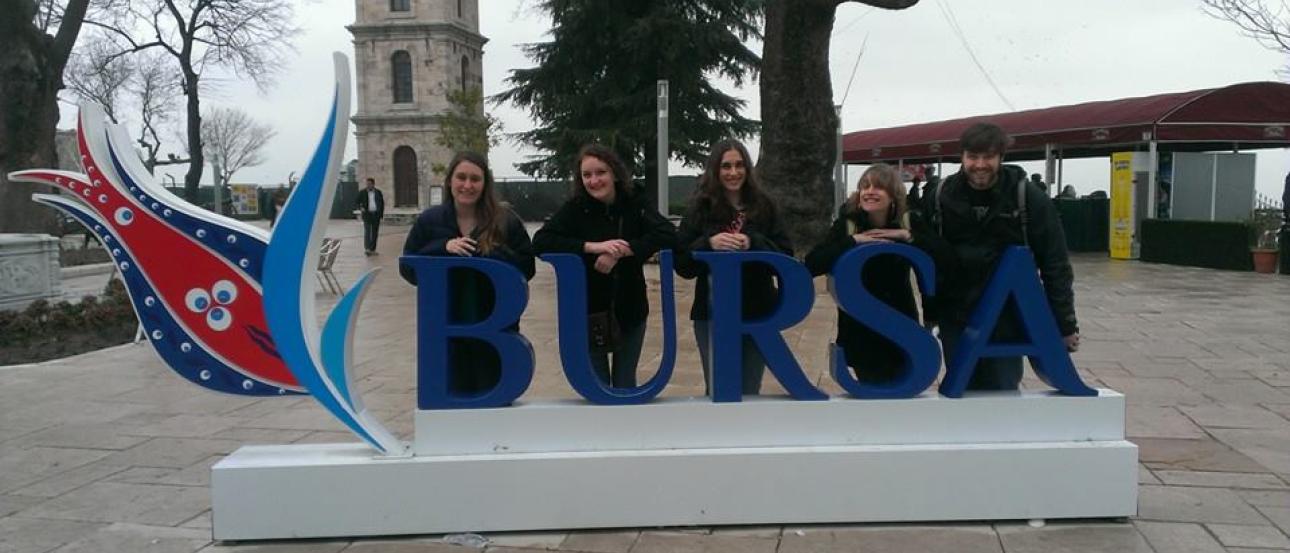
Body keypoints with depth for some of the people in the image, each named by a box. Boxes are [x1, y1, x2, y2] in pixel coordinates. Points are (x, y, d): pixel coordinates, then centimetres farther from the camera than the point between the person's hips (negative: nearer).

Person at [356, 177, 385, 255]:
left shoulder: (378, 192, 7)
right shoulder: (362, 192, 2)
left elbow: (382, 203, 12)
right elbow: (356, 202, 5)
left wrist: (381, 214, 6)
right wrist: (360, 208, -14)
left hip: (376, 215, 2)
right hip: (367, 214, -2)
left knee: (375, 233, 4)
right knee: (367, 231, -13)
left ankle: (372, 249, 10)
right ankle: (367, 249, -20)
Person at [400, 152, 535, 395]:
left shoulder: (506, 221, -1)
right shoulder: (429, 220, 3)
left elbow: (526, 267, -3)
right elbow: (408, 269, 1)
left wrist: (491, 255, -19)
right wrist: (443, 248, -15)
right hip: (446, 329, 1)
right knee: (453, 393, 8)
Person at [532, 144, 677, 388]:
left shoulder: (635, 202, -6)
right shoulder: (575, 208, -9)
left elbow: (668, 234, -19)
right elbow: (540, 242, -20)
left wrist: (620, 252, -28)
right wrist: (593, 246, -28)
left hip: (630, 310, 1)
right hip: (587, 313, -1)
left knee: (625, 386, 14)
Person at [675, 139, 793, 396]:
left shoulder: (764, 206, 4)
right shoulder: (701, 208, 0)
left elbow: (786, 257, -1)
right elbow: (681, 264, -3)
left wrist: (753, 243, -17)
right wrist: (708, 243, -20)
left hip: (758, 312, 1)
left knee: (750, 392, 10)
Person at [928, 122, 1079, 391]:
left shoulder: (1029, 198, -8)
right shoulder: (942, 197, -1)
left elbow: (1055, 266, -5)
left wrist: (1065, 324, -5)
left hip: (1008, 320, -2)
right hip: (956, 319, 2)